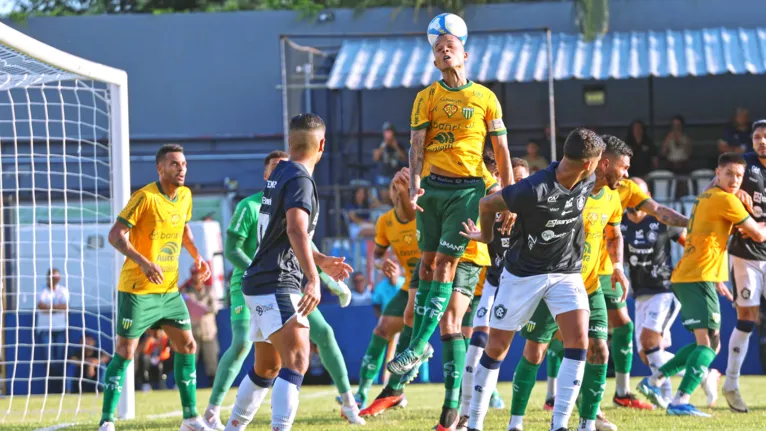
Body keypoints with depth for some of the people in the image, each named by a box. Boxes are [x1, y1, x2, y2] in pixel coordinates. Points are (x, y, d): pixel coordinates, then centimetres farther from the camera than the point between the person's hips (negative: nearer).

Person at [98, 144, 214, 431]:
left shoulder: (185, 196, 6)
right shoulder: (145, 197, -16)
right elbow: (116, 235, -18)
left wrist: (197, 257, 12)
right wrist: (144, 262, -31)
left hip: (169, 289, 7)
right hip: (138, 289, -7)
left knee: (187, 345, 7)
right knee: (125, 351, -7)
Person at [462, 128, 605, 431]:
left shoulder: (588, 182, -8)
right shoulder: (534, 190, -29)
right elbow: (487, 203, -12)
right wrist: (487, 237, 7)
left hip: (567, 271, 4)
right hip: (524, 273, -4)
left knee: (578, 340, -16)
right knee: (496, 347, 4)